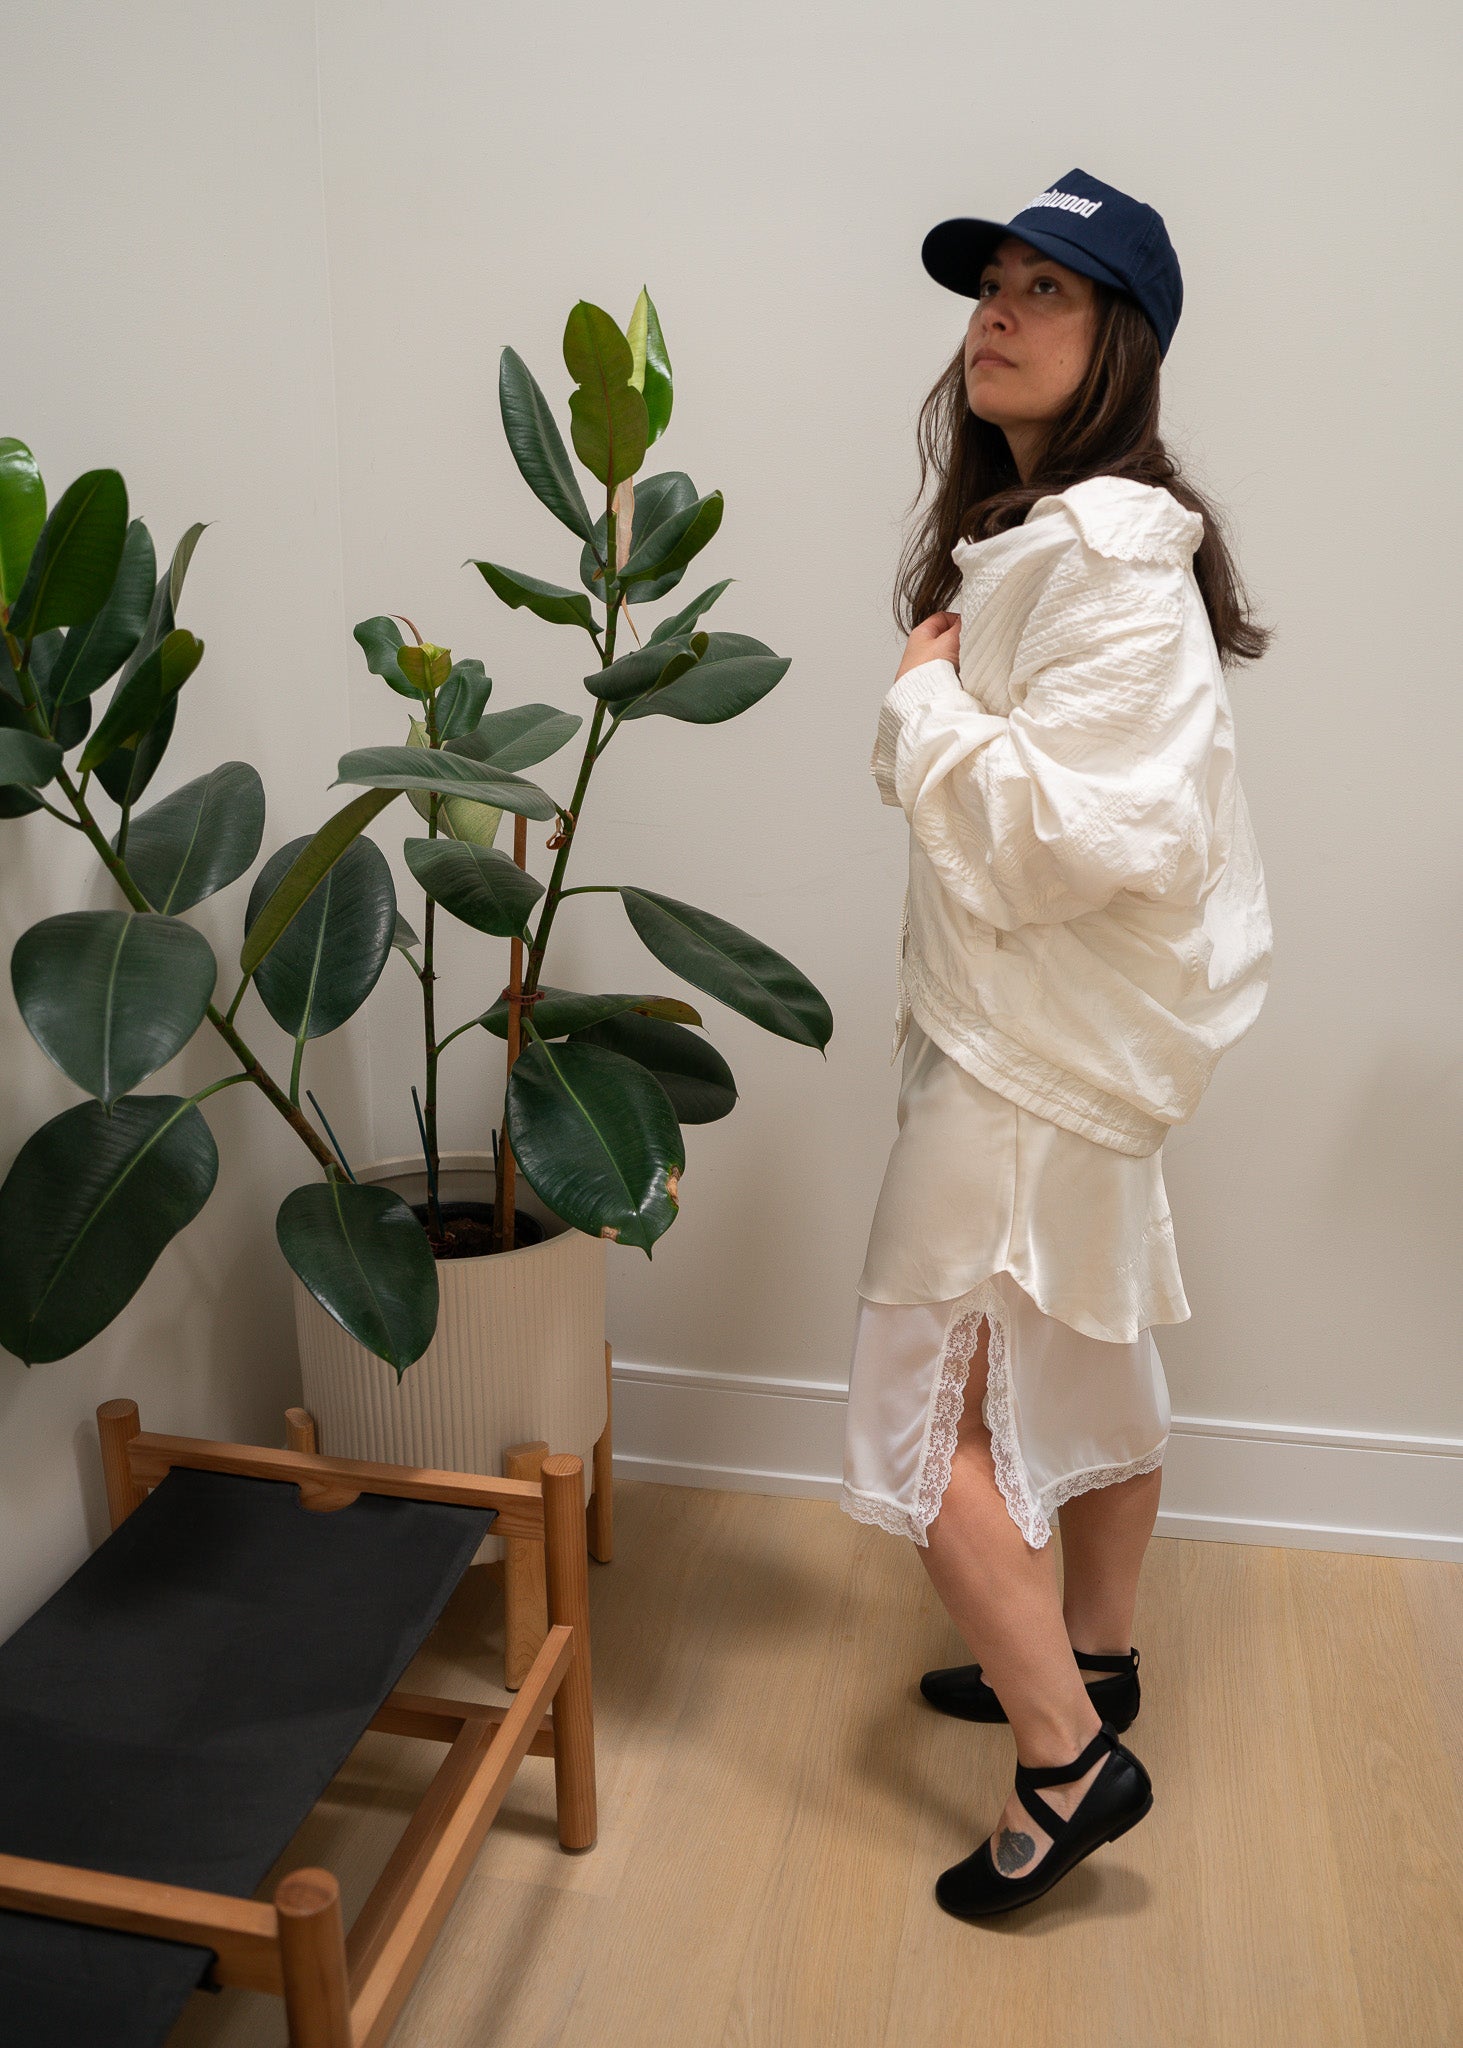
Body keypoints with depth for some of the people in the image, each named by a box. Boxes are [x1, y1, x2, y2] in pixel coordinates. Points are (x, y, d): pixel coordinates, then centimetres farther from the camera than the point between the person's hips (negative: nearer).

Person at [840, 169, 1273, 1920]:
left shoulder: (1111, 555, -20)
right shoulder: (1019, 531, 11)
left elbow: (1101, 838, -28)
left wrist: (925, 699, -19)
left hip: (1048, 1043, -10)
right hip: (1046, 1029, 10)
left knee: (925, 1401, -2)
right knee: (1084, 1353, 21)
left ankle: (1066, 1759, 11)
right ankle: (1093, 1653, 39)